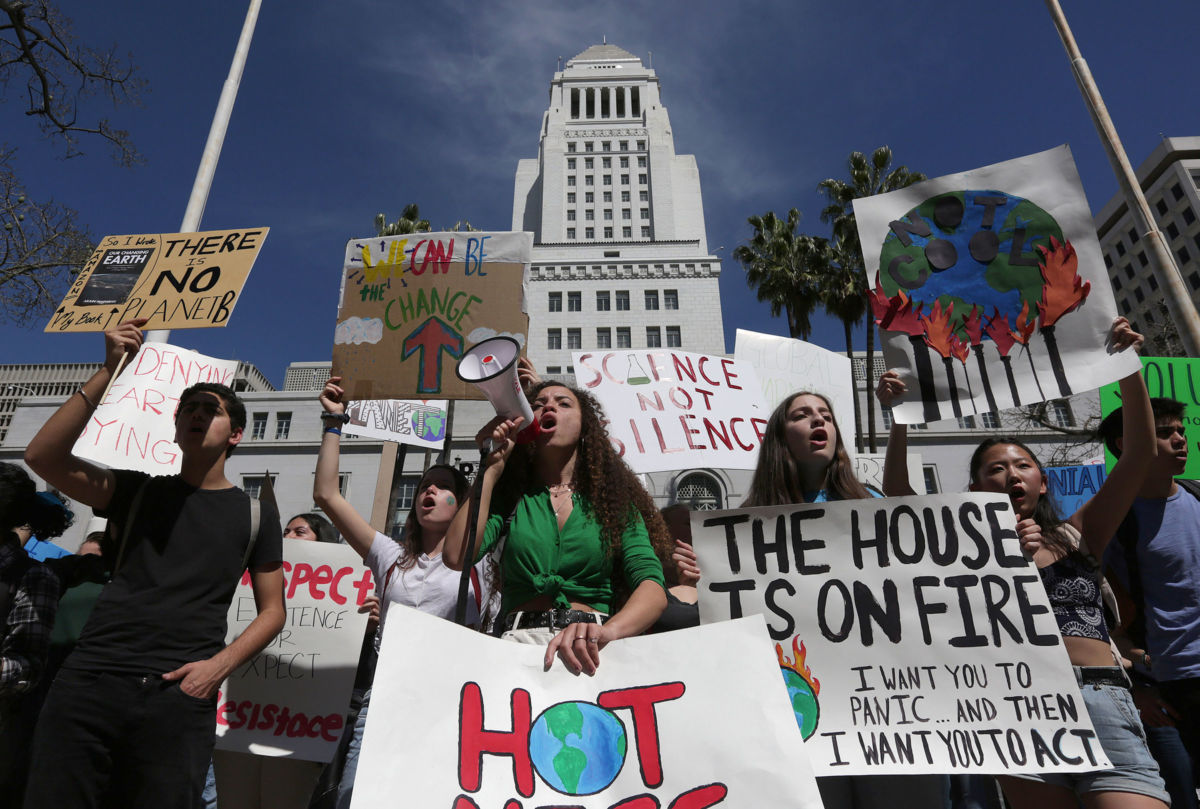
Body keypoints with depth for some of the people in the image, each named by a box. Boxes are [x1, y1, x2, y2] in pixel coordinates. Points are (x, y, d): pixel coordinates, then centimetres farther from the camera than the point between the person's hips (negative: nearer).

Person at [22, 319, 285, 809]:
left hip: (179, 698, -1)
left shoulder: (255, 514, 9)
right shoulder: (136, 492, 13)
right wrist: (108, 372, -7)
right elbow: (42, 456, -2)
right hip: (88, 684, 2)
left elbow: (272, 611, 8)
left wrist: (219, 664, -9)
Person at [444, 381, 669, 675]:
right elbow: (457, 557, -1)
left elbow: (653, 587, -1)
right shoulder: (508, 496, 16)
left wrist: (607, 631, -23)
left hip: (590, 650, 0)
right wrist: (492, 467, 5)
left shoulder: (614, 500, 12)